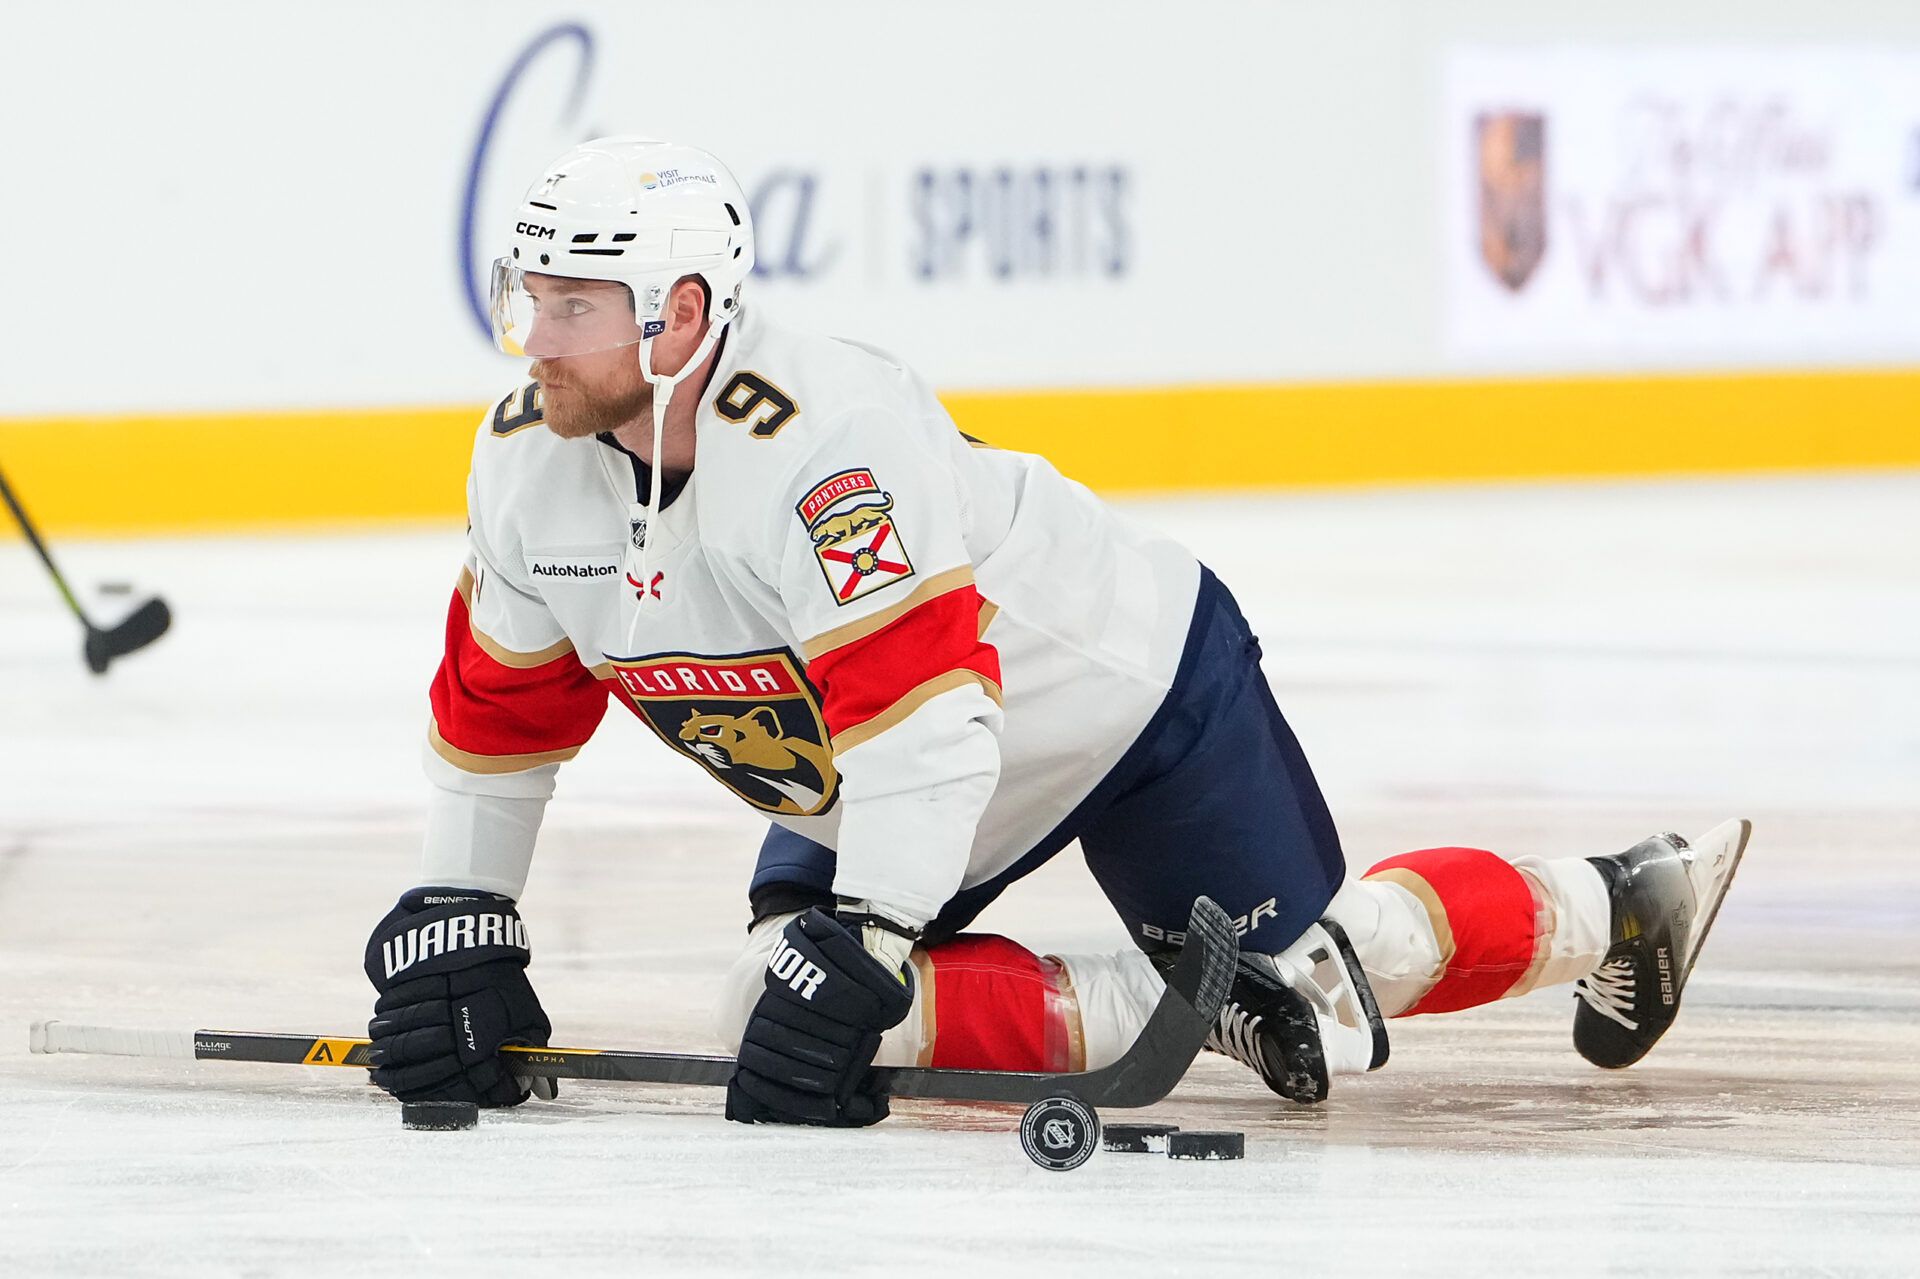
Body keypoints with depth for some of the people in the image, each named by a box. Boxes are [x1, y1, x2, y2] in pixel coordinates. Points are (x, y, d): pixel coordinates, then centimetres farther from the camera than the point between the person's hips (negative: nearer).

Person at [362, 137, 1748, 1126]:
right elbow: (500, 712, 1)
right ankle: (1140, 1009, -2)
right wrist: (452, 925, -5)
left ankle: (1618, 906, 24)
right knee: (782, 1007, -10)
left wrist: (855, 950, -48)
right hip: (866, 785, 8)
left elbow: (923, 716, -45)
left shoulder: (824, 439, -39)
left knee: (1307, 1013, -1)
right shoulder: (527, 458, -13)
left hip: (1129, 689, -8)